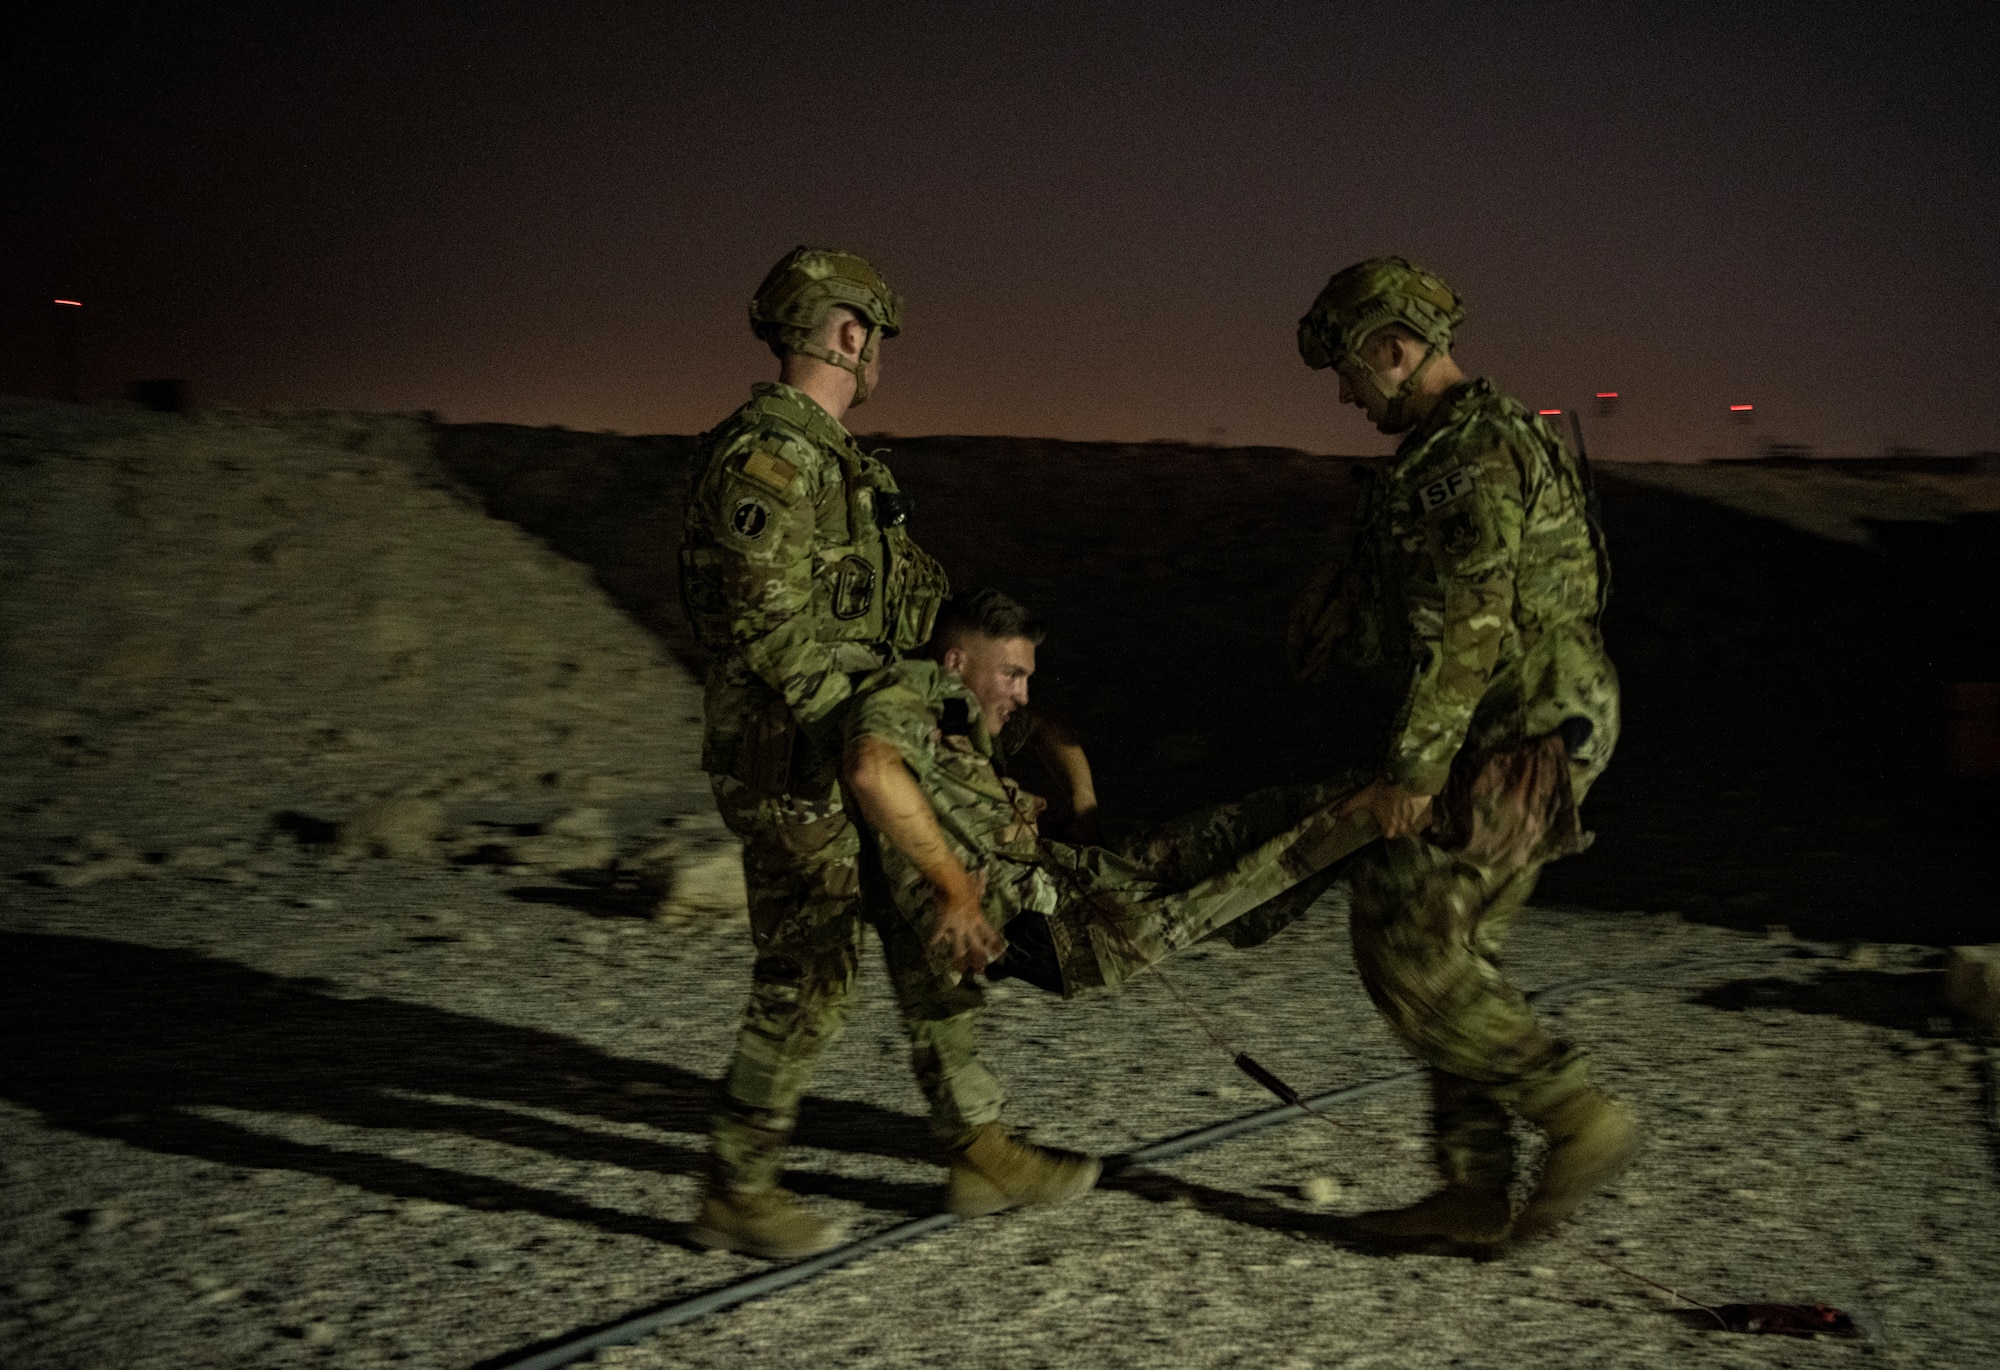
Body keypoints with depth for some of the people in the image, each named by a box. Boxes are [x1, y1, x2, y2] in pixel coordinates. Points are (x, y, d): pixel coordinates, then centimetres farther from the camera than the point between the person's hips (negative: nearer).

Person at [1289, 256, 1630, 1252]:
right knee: (1449, 960, 11)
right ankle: (1475, 1195, 16)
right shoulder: (1457, 447, 18)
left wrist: (1412, 767, -20)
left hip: (1518, 744, -10)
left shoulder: (1475, 451, -15)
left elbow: (1472, 627, -21)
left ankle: (1580, 1119, 1)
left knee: (1410, 952, -8)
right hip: (1506, 743, 10)